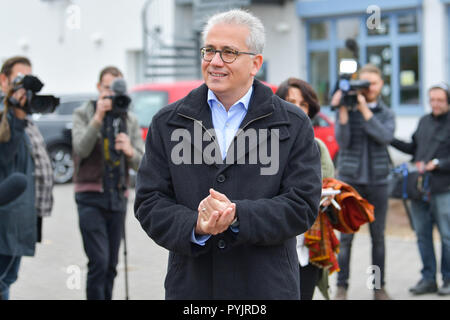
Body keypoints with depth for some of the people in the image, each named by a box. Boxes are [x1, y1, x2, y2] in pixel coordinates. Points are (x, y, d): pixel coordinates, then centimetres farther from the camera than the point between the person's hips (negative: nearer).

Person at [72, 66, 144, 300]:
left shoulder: (130, 121, 12)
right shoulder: (83, 114, 3)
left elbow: (141, 164, 7)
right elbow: (82, 149, -14)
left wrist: (130, 151, -15)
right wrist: (98, 118, -23)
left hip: (117, 198, 4)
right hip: (91, 196, -4)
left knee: (111, 265, 7)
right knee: (99, 262, -14)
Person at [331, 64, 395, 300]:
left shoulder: (386, 113, 7)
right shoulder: (347, 109, 2)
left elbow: (385, 136, -13)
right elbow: (342, 141, -9)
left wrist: (364, 109, -17)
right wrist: (343, 111, -18)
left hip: (377, 180, 2)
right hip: (350, 179, -2)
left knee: (378, 235, 5)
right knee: (346, 235, -4)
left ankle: (379, 286, 15)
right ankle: (341, 287, 3)